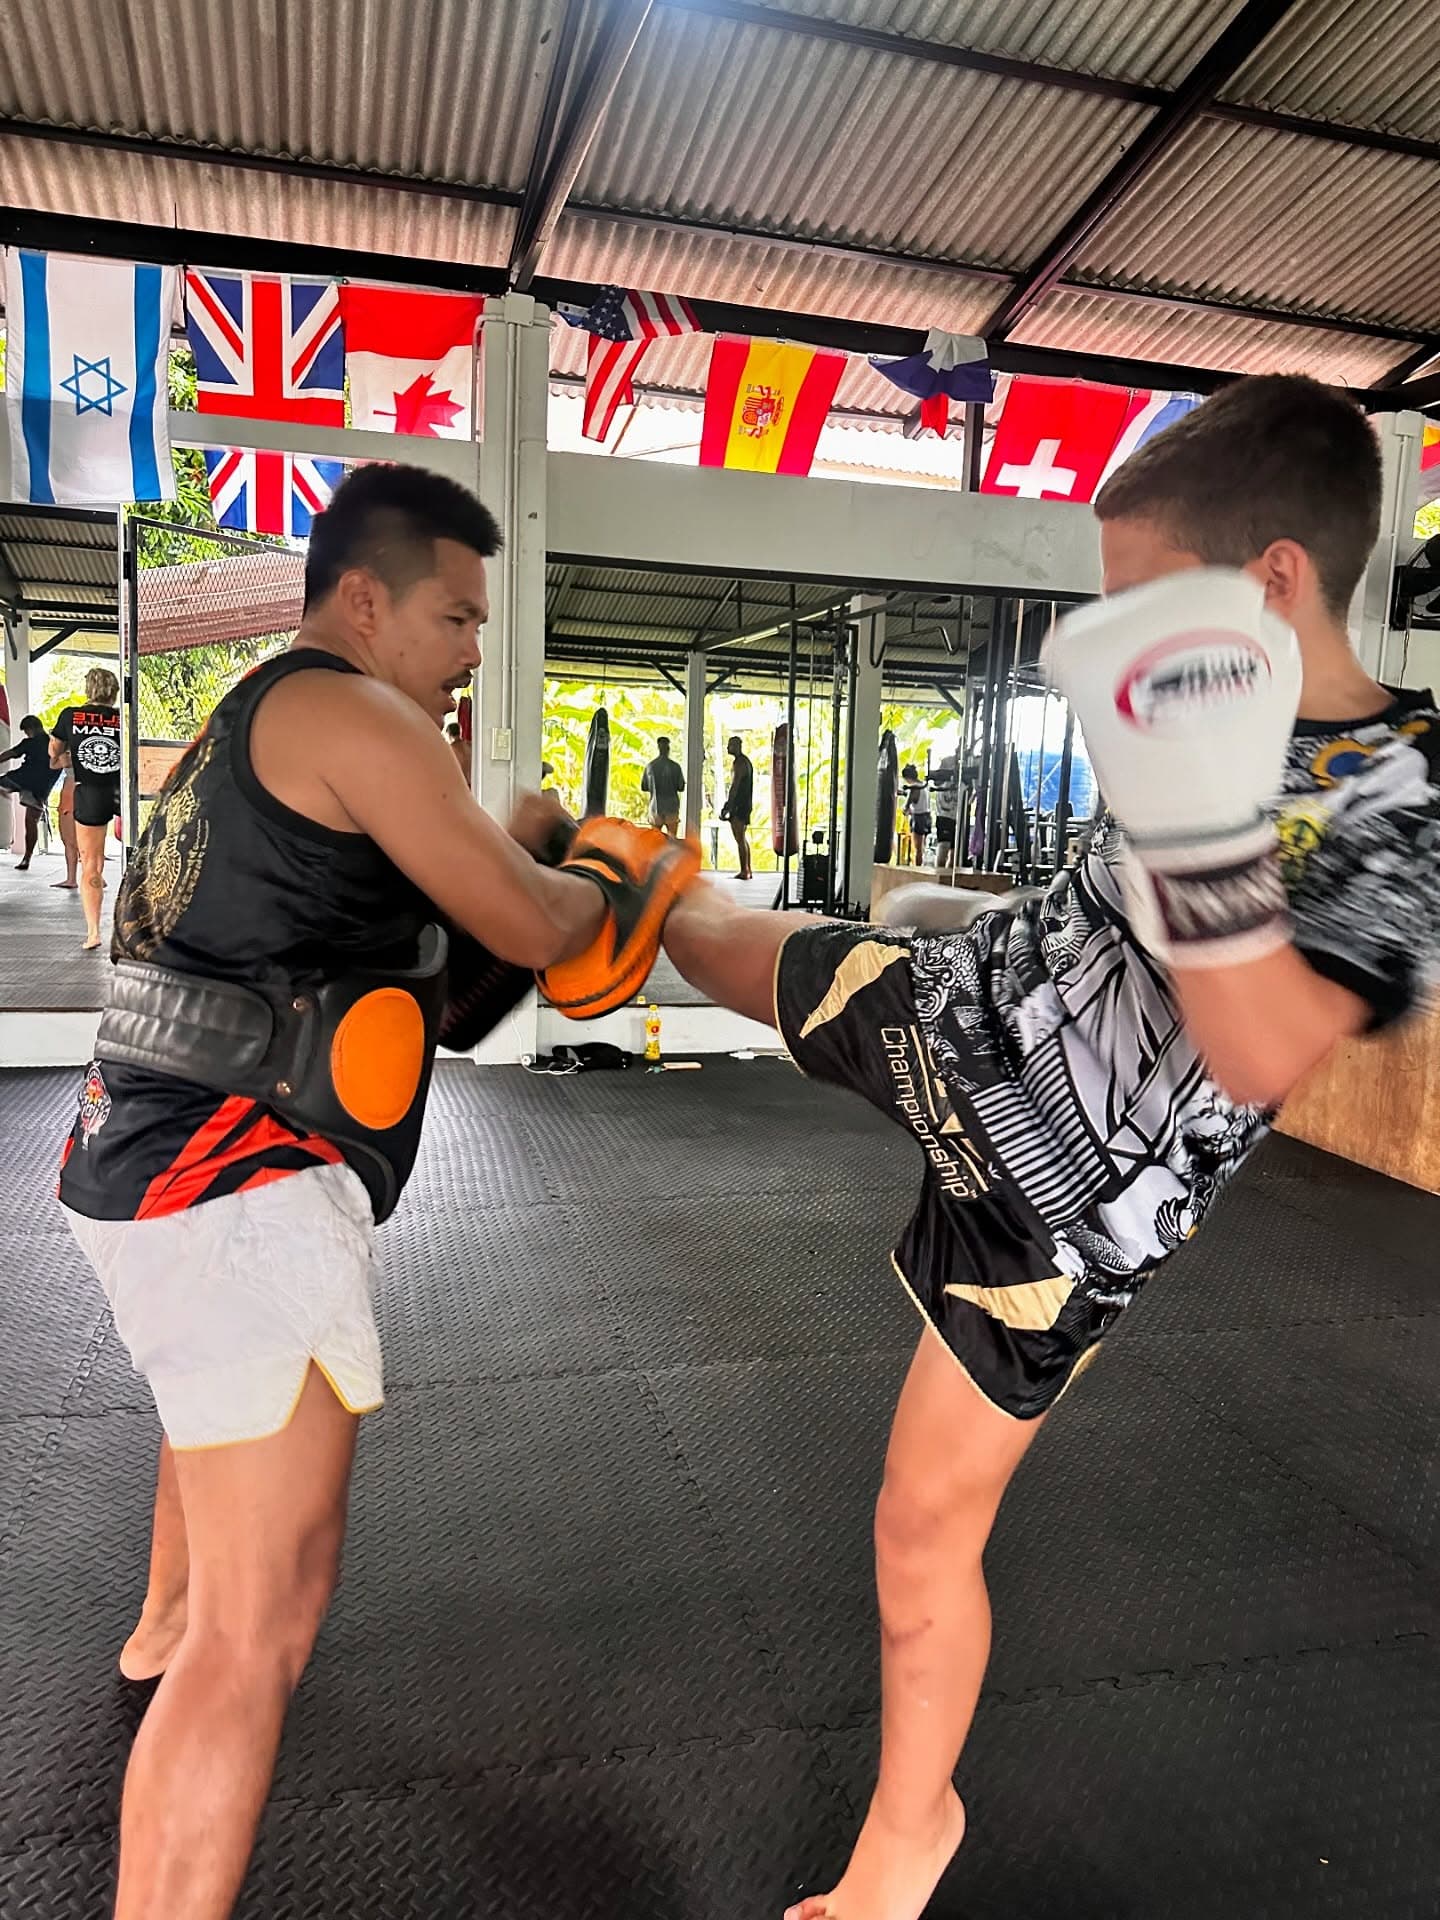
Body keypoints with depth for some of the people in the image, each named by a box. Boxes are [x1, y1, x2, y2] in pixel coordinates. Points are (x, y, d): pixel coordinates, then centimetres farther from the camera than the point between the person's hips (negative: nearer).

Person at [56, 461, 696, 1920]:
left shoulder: (247, 727, 18)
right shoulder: (350, 711, -12)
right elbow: (527, 926, -13)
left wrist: (510, 843, 10)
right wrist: (622, 880, 7)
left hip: (155, 1159, 11)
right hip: (237, 1186, -11)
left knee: (221, 1417, 37)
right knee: (269, 1614, -9)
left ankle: (164, 1627, 63)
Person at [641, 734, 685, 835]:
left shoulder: (650, 766, -1)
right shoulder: (675, 766, -6)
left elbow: (643, 787, 7)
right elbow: (681, 787, -1)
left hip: (655, 807, 1)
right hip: (672, 807, -1)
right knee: (671, 839, 5)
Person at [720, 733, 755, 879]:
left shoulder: (739, 762, -14)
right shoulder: (746, 760, 17)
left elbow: (735, 786, -20)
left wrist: (728, 805, -19)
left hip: (739, 805, -10)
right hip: (746, 803, 10)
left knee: (740, 839, -9)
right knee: (743, 838, 15)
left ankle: (744, 871, -9)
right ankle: (748, 870, 18)